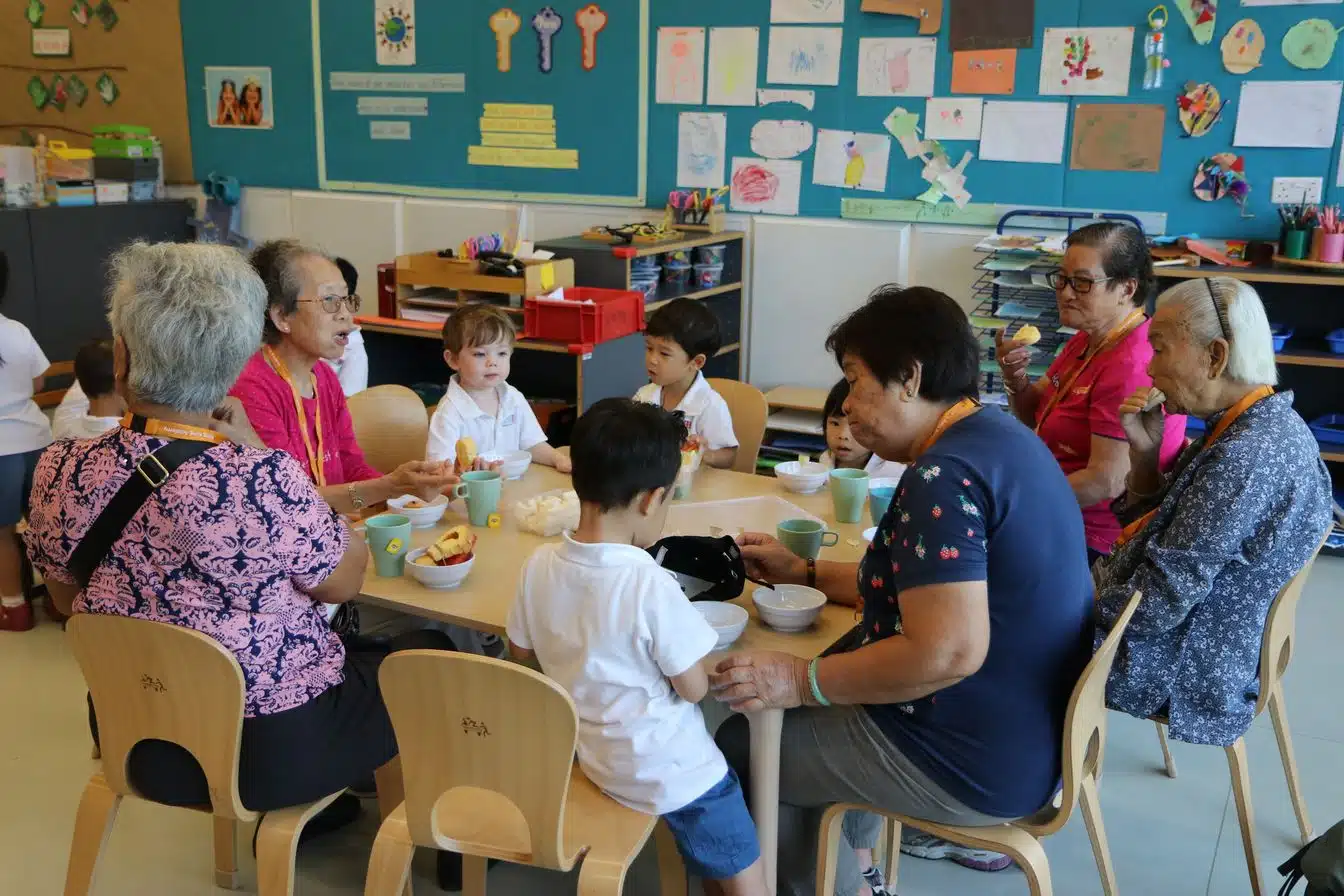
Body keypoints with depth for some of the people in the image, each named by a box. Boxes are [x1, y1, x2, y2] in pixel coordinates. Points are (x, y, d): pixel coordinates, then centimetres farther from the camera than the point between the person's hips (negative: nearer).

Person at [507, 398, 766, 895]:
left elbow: (522, 653, 5)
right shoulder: (651, 584, -29)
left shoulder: (539, 565, -11)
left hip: (584, 749, 7)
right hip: (669, 770, -7)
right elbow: (694, 687, -19)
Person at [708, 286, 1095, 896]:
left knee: (743, 747, 4)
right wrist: (803, 572, 12)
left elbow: (948, 654, -32)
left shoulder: (943, 476, -25)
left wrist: (802, 681, -22)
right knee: (816, 701, 26)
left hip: (981, 763, -10)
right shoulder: (996, 438, 6)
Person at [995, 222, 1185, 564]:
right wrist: (1015, 377, -8)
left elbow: (1107, 482, -26)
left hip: (1095, 543, -9)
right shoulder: (1088, 339, 7)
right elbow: (1036, 415, 14)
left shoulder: (1131, 367, -24)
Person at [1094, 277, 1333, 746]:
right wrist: (1145, 451, -7)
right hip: (1200, 637, 9)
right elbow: (1154, 524, 9)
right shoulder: (1266, 423, 1)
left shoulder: (1244, 456, -30)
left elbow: (1157, 604, -28)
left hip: (1180, 664, -9)